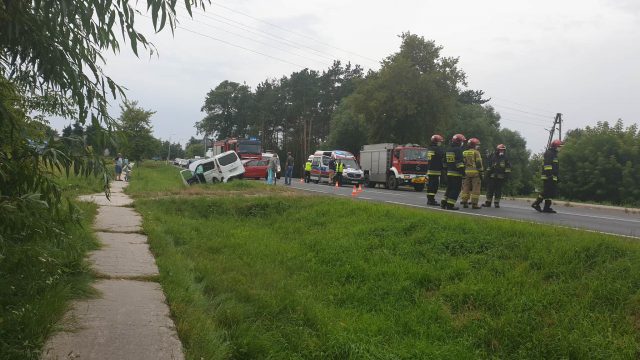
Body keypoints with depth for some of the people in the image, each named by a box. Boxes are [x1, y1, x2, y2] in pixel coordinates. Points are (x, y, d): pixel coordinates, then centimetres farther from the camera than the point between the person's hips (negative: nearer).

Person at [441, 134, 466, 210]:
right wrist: (462, 171, -17)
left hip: (449, 172, 8)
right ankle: (450, 205, -6)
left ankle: (444, 202, 17)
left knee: (449, 188, 18)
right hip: (456, 173, -8)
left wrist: (446, 170, 27)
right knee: (456, 189, -4)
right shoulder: (458, 150, -11)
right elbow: (459, 162, -19)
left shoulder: (448, 150, 15)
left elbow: (445, 162, 21)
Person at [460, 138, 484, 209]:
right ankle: (474, 204, -4)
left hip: (466, 172, 6)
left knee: (466, 188, 10)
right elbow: (478, 163, -9)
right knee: (475, 189, -2)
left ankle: (464, 202, 11)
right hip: (475, 172, -6)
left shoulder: (464, 153, 12)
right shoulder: (476, 152, -5)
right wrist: (481, 172, -5)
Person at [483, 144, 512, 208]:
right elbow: (489, 167, 12)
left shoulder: (506, 159, 4)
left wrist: (506, 175, -5)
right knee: (490, 189, 2)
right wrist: (487, 174, 10)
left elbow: (508, 168, 3)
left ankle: (496, 203, 8)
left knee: (498, 190, 1)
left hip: (501, 178, -1)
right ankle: (488, 202, 8)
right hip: (492, 176, 1)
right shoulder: (493, 157, 6)